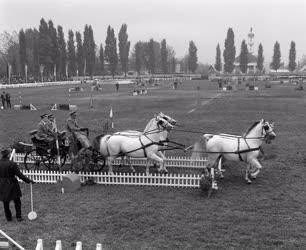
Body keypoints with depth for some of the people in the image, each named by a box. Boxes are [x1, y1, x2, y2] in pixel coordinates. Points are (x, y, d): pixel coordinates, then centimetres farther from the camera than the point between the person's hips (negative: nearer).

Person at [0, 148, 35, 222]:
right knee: (17, 202, 12)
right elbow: (19, 174, -16)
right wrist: (28, 180, -9)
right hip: (12, 185, -4)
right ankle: (18, 217, 14)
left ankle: (8, 217, 25)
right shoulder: (12, 164, -18)